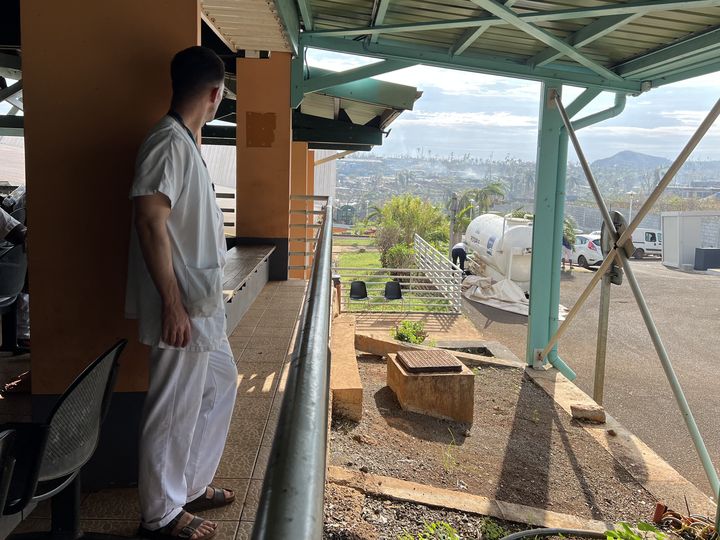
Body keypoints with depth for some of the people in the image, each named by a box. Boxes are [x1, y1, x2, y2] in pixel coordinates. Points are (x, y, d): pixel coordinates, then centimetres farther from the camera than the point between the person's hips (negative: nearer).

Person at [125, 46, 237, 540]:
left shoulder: (184, 141, 13)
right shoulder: (169, 141, -17)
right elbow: (150, 220, -24)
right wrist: (173, 304, -25)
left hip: (201, 303, 10)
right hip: (182, 307, -10)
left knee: (221, 382, 20)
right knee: (175, 409, 2)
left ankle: (193, 486, 34)